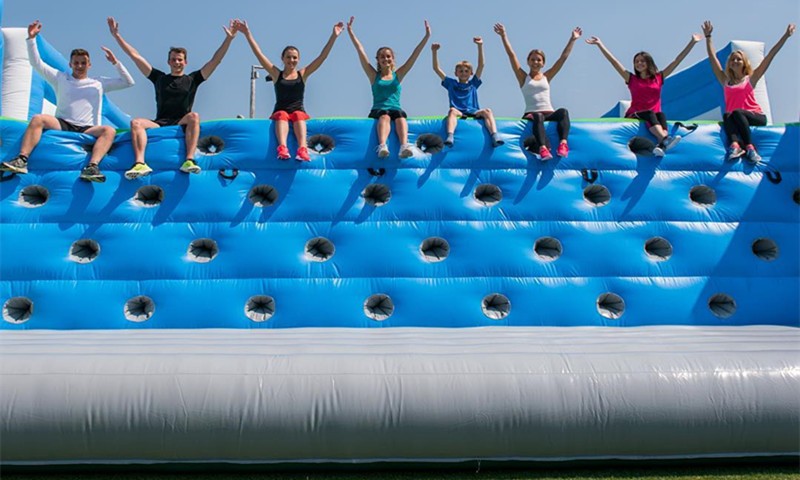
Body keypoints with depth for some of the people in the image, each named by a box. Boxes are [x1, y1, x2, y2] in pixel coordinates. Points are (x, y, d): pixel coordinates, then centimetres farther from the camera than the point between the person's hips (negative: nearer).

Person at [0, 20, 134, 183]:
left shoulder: (99, 83, 20)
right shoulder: (61, 78, 21)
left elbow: (128, 82, 16)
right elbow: (37, 63, 17)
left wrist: (115, 63, 5)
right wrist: (31, 38, 9)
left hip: (87, 130, -1)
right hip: (62, 125, 1)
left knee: (109, 130, -33)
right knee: (38, 119, -28)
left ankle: (92, 167, -52)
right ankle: (21, 160, -37)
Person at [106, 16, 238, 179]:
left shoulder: (192, 79, 16)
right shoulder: (159, 78, 21)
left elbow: (215, 60, 10)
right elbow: (135, 56, 21)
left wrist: (229, 39, 3)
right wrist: (117, 36, 20)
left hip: (182, 124, -2)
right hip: (159, 124, 2)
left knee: (194, 116, -34)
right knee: (136, 123, -26)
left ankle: (189, 161, -47)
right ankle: (140, 164, -45)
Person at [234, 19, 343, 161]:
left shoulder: (303, 74, 11)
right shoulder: (276, 74, 10)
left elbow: (322, 56, 6)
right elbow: (259, 54, 4)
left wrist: (334, 36, 1)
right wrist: (247, 33, -1)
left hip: (299, 112, 0)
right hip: (280, 113, 0)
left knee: (298, 115, -32)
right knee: (282, 115, -33)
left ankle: (303, 149, -54)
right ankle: (282, 148, -57)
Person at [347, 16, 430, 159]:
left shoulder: (398, 75, 18)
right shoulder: (374, 76, 16)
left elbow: (415, 55, 15)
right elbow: (360, 50, 13)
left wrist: (427, 36, 11)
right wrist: (350, 31, 12)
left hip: (395, 108, 1)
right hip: (378, 110, -1)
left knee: (400, 116, -34)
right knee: (385, 116, -36)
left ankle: (404, 146, -59)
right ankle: (382, 146, -61)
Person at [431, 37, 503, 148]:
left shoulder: (473, 84, 25)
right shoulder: (451, 83, 23)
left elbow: (481, 65, 17)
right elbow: (436, 69, 20)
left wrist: (480, 46, 8)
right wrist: (434, 52, 9)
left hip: (473, 112, 2)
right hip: (458, 113, -1)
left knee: (487, 111, -27)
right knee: (452, 110, -35)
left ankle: (495, 136, -46)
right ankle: (450, 137, -57)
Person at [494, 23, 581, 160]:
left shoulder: (546, 77, 20)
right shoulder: (523, 78, 13)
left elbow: (563, 57, 19)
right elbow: (511, 55, 7)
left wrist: (572, 40, 16)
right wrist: (504, 36, 3)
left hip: (549, 113, 3)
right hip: (531, 114, -3)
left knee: (563, 112, -30)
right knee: (538, 117, -38)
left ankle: (563, 143, -50)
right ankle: (543, 148, -59)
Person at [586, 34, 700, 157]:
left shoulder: (658, 77, 13)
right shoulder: (632, 79, 9)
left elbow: (677, 61, 11)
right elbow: (613, 61, 4)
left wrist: (692, 43, 9)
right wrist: (599, 44, -1)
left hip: (654, 116, 2)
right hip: (634, 116, -2)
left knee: (661, 114, -32)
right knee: (650, 114, -33)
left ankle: (661, 146, -57)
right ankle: (666, 139, -57)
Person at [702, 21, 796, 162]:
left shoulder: (750, 78, 10)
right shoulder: (725, 80, 15)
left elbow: (770, 56, 7)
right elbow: (712, 57, 13)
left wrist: (786, 36, 5)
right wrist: (708, 37, 10)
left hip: (756, 117, -2)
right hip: (733, 119, 2)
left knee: (737, 113, -33)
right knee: (727, 116, -32)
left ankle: (749, 147, -43)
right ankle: (735, 145, -56)